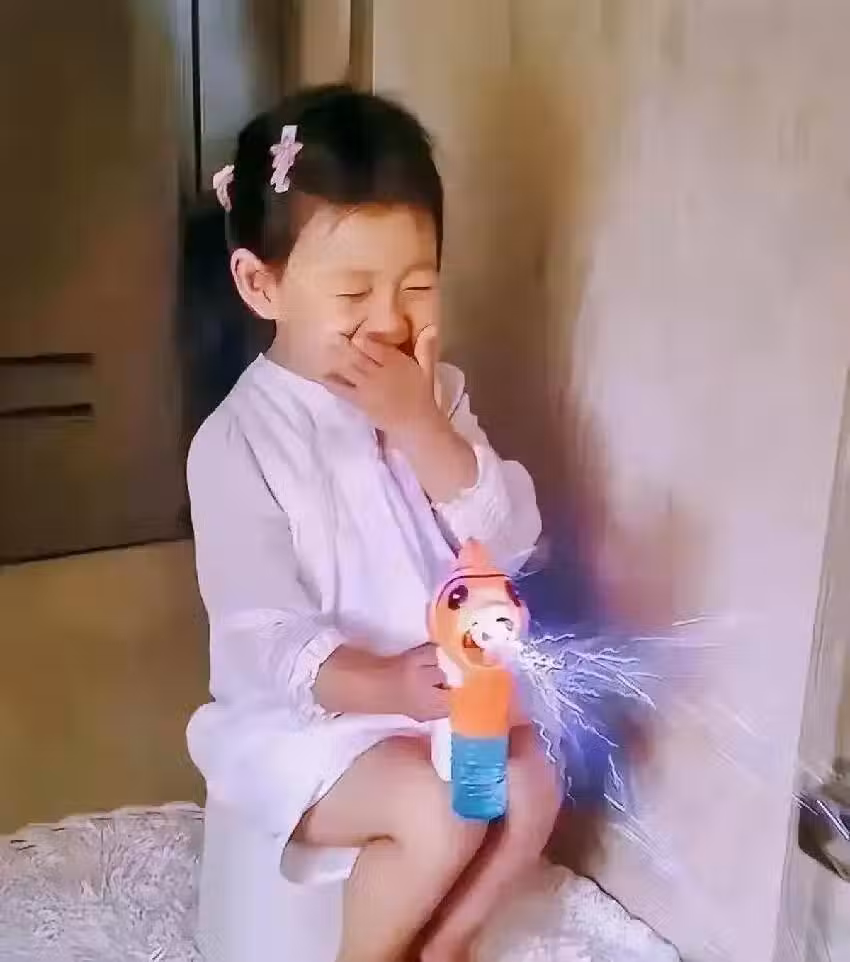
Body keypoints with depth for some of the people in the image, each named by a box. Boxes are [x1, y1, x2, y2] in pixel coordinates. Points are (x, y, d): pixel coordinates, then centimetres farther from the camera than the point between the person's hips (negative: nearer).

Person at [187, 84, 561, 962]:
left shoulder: (434, 395, -1)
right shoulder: (239, 440, -18)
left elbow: (510, 542, -11)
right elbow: (260, 637, -20)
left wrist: (418, 425, -24)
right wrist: (384, 686, -37)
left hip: (437, 687, 6)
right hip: (297, 715, -5)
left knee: (533, 784, -12)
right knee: (439, 812, -24)